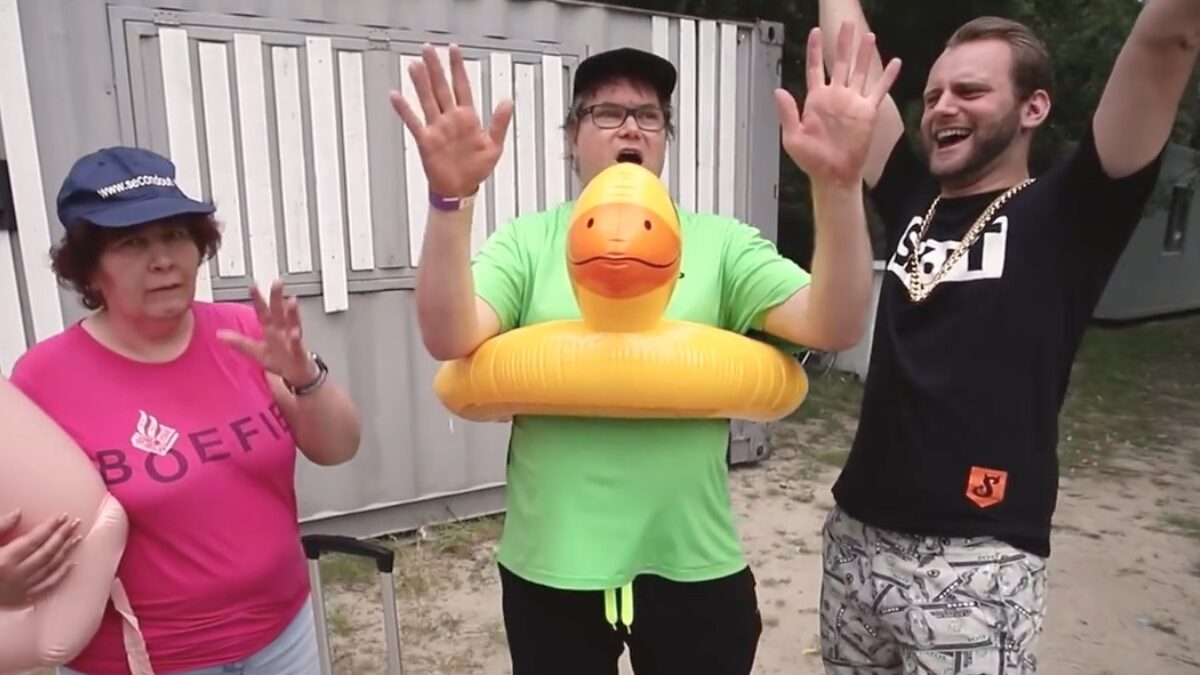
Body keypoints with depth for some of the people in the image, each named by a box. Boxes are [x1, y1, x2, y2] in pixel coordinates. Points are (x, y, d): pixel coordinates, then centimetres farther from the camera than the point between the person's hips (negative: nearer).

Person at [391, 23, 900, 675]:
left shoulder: (719, 243, -1)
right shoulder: (527, 242, -2)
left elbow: (834, 327, -12)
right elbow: (449, 340, -17)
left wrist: (837, 183, -26)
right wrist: (450, 199, -31)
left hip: (693, 561, 1)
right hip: (552, 563, 0)